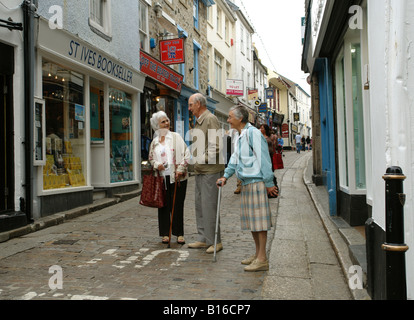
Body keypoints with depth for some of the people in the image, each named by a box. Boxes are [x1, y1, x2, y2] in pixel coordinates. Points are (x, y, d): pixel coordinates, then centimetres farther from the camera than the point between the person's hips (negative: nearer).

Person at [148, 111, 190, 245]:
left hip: (177, 177, -2)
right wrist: (156, 165, -3)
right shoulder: (154, 142, 12)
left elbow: (186, 153, -3)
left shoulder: (176, 137, 2)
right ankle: (165, 233, 15)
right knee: (164, 205, 5)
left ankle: (179, 233, 12)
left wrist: (180, 169, -12)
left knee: (178, 205, 1)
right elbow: (151, 158, 19)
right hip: (162, 177, 3)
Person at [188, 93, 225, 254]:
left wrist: (202, 160, -18)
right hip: (200, 170, 10)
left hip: (210, 170, -10)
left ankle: (215, 241, 4)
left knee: (209, 206, -6)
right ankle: (203, 239, 21)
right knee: (200, 205, 12)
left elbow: (215, 146, -19)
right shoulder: (198, 122, 19)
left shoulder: (210, 119, -10)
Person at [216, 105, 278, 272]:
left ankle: (262, 259, -1)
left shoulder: (253, 133, -12)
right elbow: (235, 158, 24)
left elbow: (263, 158, -16)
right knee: (250, 219, 13)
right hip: (246, 183, 10)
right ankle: (258, 254, 24)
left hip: (256, 182, -10)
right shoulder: (240, 137, 18)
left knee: (259, 219, -6)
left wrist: (268, 183, -17)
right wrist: (225, 176, 14)